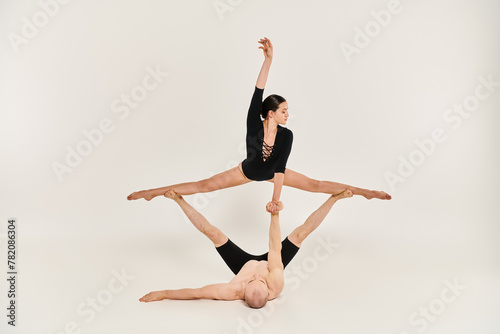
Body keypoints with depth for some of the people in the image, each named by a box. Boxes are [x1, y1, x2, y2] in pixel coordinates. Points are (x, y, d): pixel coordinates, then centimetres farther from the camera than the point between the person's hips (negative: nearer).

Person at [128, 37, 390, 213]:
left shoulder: (286, 135, -27)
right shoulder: (254, 124, -31)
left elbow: (280, 168, -27)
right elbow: (257, 93, -43)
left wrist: (275, 199, -32)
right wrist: (268, 59, -50)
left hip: (271, 173, 1)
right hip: (247, 171, -1)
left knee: (316, 185, -2)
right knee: (204, 185, -5)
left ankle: (364, 192, 7)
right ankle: (153, 192, 2)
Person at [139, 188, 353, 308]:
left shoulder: (234, 292, -43)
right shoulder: (276, 286, -43)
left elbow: (195, 293, -35)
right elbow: (275, 248, -38)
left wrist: (162, 294, -28)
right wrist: (275, 215, -39)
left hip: (246, 263, 0)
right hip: (269, 264, 0)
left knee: (213, 233, -11)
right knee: (300, 233, -13)